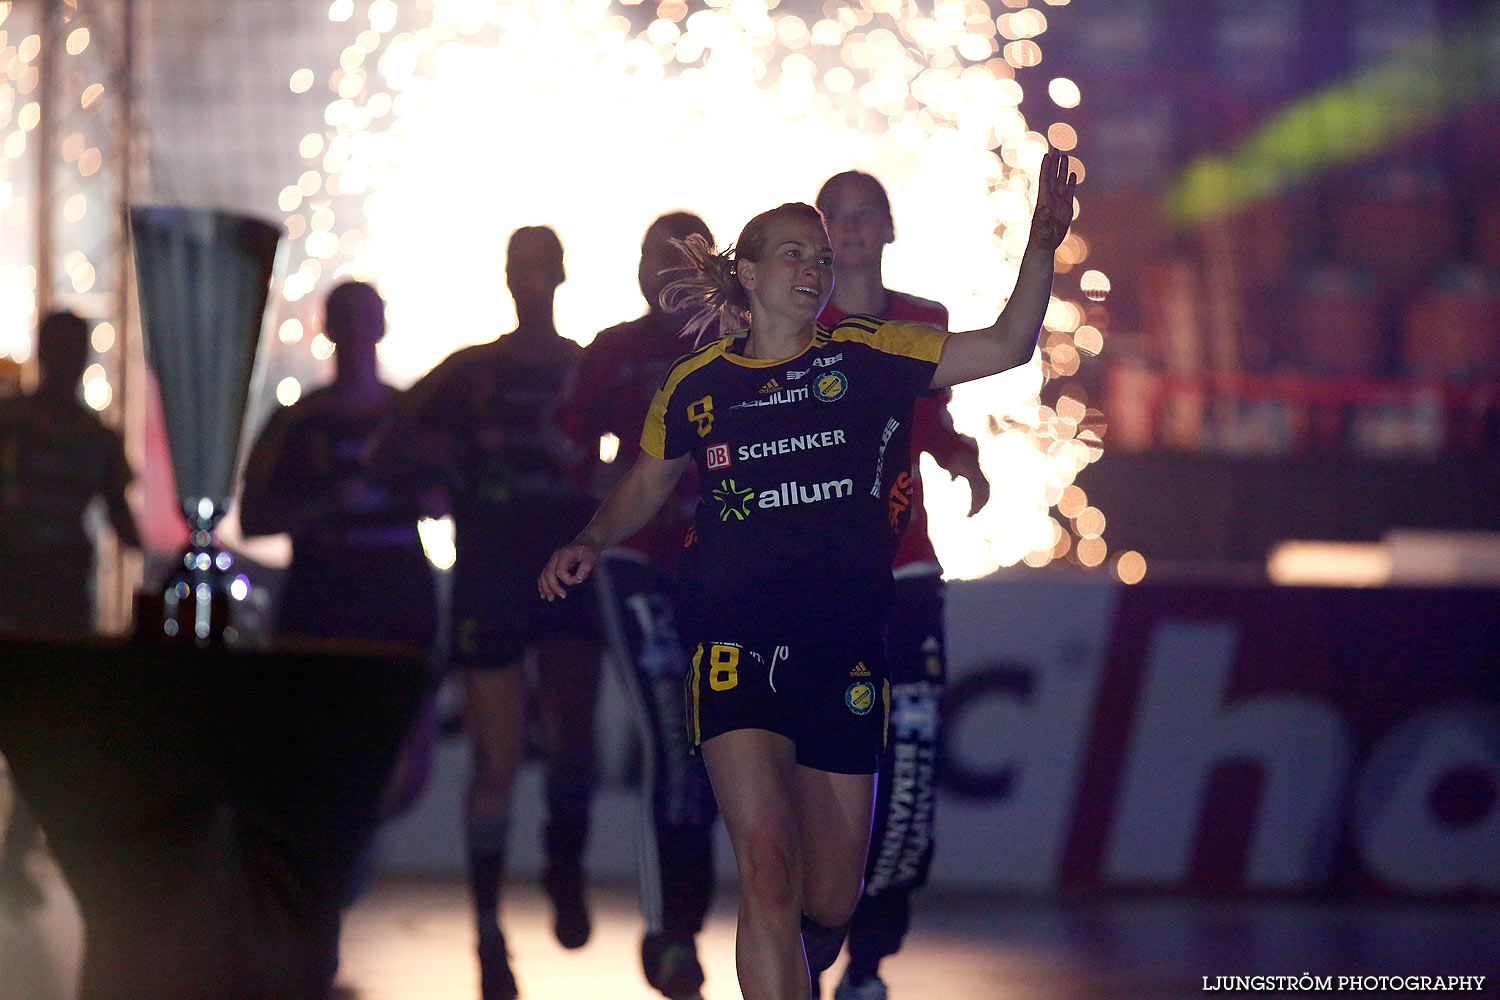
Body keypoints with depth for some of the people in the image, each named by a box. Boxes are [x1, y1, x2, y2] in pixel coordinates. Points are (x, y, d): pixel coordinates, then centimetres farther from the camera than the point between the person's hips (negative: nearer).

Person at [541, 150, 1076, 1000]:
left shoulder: (867, 356, 4)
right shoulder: (697, 383, 6)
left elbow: (1009, 348, -1)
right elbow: (647, 485, 23)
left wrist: (1042, 247, -13)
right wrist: (592, 543, 5)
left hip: (846, 653, 2)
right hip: (738, 644, -1)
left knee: (831, 900, 7)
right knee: (770, 870, -19)